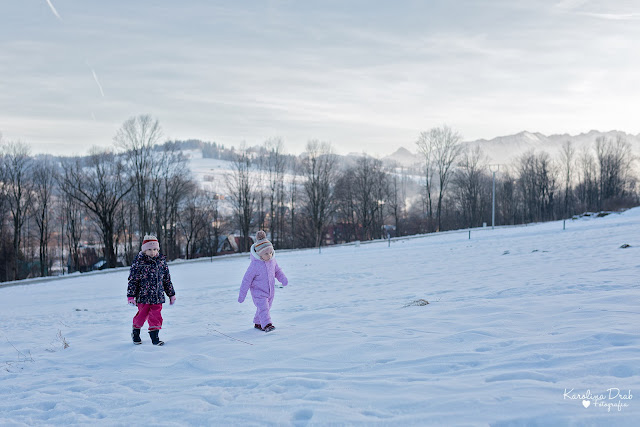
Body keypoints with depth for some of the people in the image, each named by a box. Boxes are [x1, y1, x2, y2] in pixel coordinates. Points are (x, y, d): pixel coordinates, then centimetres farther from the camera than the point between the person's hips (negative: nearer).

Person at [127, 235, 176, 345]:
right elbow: (133, 280, -4)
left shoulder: (161, 261, 5)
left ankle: (155, 336, 9)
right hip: (143, 295, -3)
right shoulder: (139, 262, -7)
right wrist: (130, 295, -8)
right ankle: (136, 332, 33)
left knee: (156, 316, -1)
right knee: (142, 314, 7)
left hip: (157, 296, 3)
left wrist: (171, 294, 17)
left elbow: (167, 280, 14)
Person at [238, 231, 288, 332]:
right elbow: (247, 279, -16)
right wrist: (242, 295, -11)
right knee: (263, 308, -21)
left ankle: (257, 323, 37)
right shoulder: (255, 265, -23)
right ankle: (267, 324, -29)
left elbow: (277, 270, 15)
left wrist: (283, 278, -6)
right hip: (258, 292, -6)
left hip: (270, 291, 6)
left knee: (264, 308, 18)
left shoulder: (272, 261, -5)